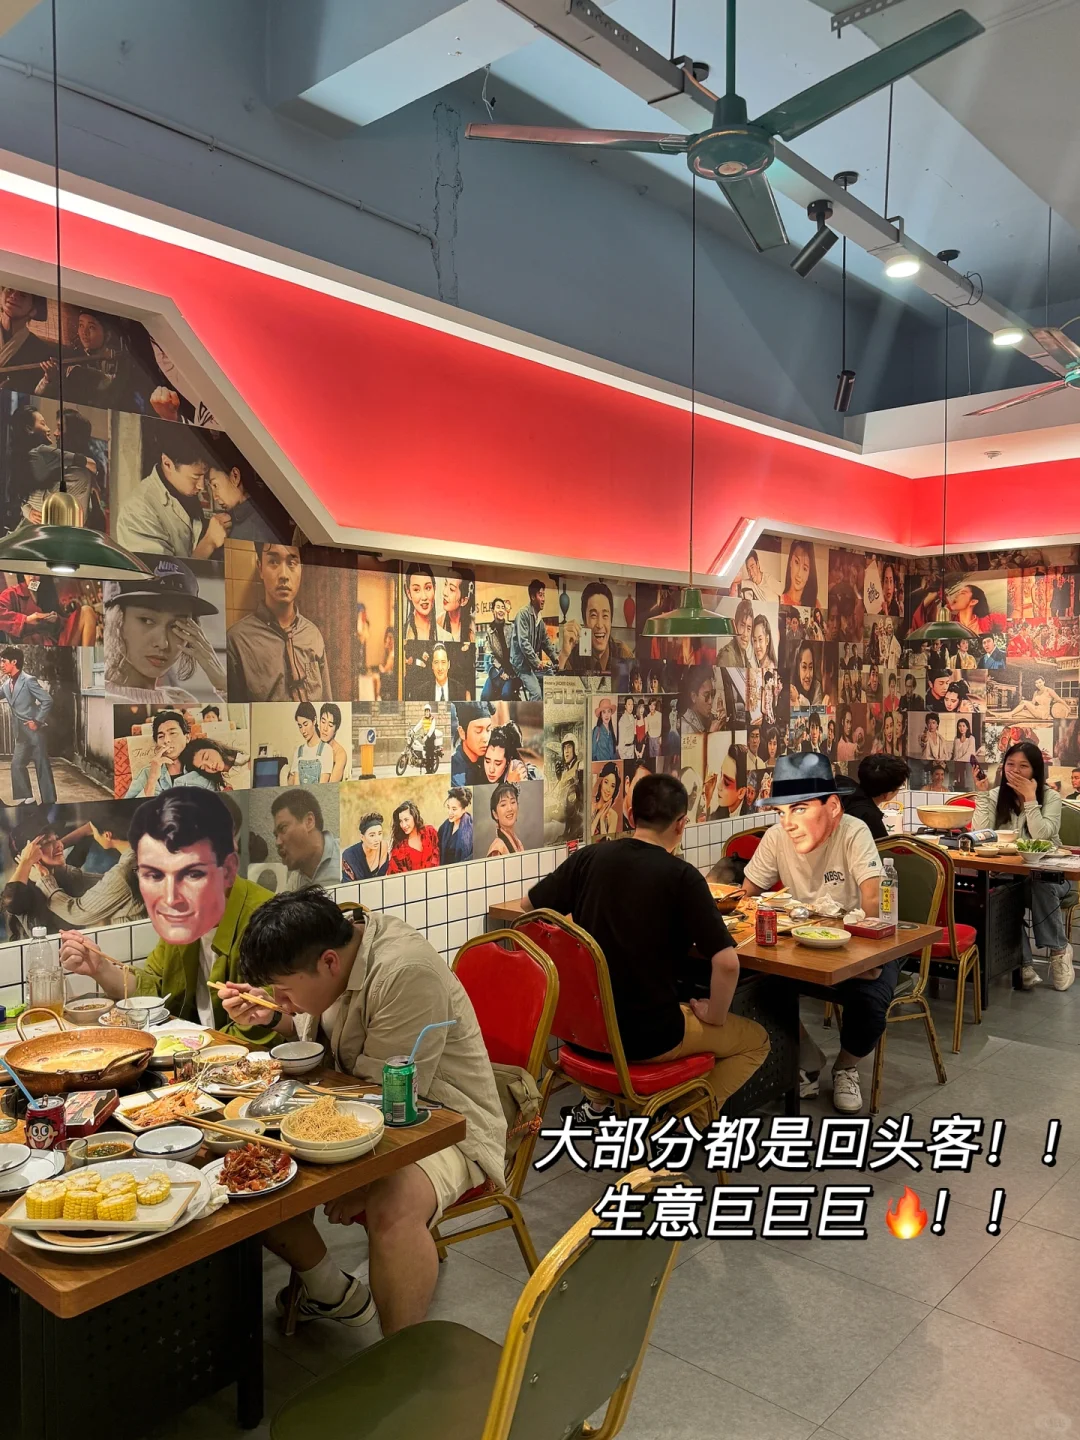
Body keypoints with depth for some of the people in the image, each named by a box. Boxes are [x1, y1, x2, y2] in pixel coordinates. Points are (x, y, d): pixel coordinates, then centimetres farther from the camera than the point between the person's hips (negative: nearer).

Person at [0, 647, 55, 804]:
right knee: (17, 764, 8)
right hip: (21, 733, 8)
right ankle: (26, 799, 16)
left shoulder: (28, 680, -13)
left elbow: (47, 700, -15)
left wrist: (38, 721, -16)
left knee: (42, 766, -2)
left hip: (34, 731, -8)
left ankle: (48, 802, 5)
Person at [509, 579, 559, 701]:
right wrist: (537, 662, -22)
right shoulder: (523, 613, -14)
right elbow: (523, 642, -21)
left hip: (533, 663, 8)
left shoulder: (539, 618, 12)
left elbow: (546, 642, 20)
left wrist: (556, 659, 9)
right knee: (536, 693, -21)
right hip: (522, 662, -8)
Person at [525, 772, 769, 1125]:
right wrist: (714, 1016, -4)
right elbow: (726, 962, -22)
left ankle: (596, 1103, 30)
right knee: (755, 1041, 18)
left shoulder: (588, 857, -4)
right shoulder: (682, 876, -16)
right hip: (650, 1035, -5)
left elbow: (529, 905, 9)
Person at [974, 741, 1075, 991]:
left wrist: (1030, 798, -20)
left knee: (1040, 888, -35)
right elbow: (979, 834, -12)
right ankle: (1023, 963, -20)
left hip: (1046, 875, -1)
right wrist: (981, 794, -14)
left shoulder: (1051, 797, -3)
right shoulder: (996, 796, 3)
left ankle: (1059, 950, -9)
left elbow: (1040, 836, -20)